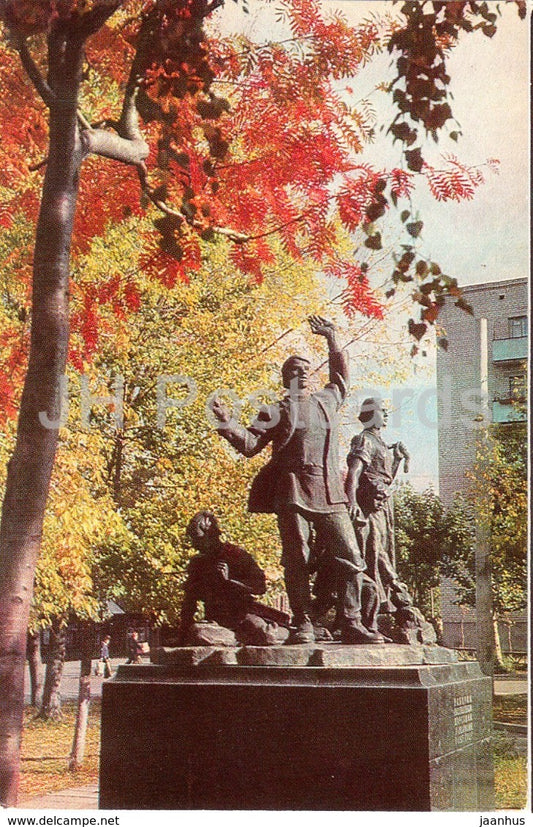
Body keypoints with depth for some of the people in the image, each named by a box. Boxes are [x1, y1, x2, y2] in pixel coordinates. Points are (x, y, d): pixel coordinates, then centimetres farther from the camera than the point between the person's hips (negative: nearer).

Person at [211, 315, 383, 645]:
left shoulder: (328, 400, 19)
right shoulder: (277, 411, 7)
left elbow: (342, 378, 40)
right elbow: (251, 444, 0)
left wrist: (332, 340, 39)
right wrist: (228, 423, -15)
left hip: (330, 494, 4)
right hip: (293, 493, -4)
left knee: (351, 559, -2)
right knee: (298, 562, -2)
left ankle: (352, 623, 2)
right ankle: (304, 625, 4)